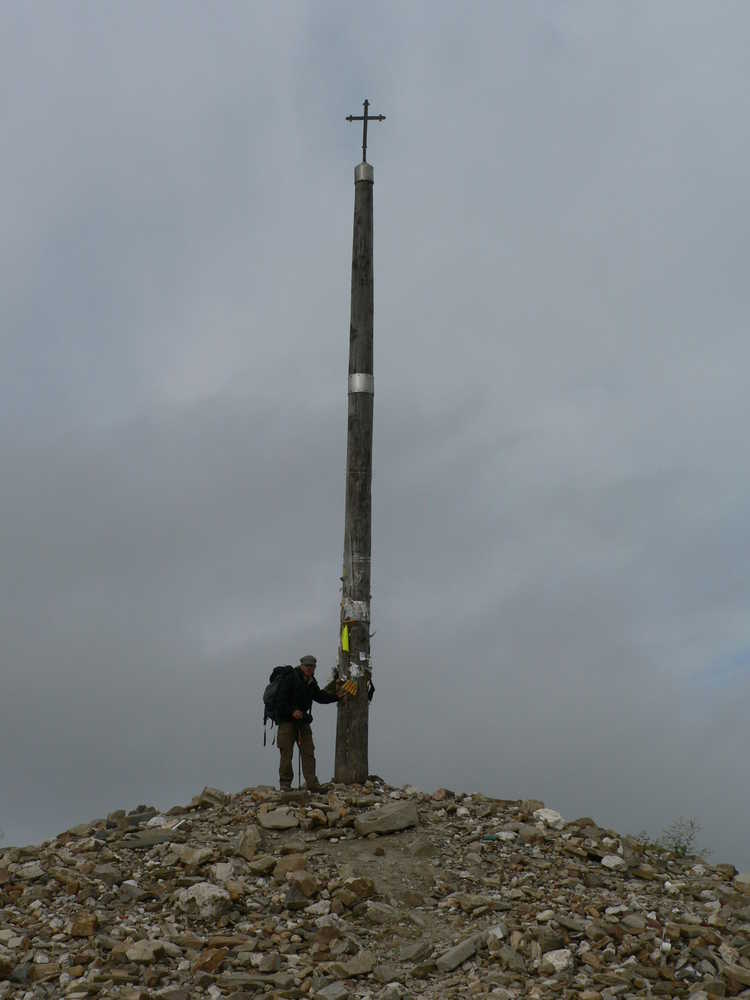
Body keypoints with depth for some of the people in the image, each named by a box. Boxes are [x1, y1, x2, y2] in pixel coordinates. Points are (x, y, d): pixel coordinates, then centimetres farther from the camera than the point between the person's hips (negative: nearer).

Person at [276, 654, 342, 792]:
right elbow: (281, 698, -16)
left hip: (303, 720, 7)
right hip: (287, 720, -7)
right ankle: (285, 784, 3)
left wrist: (336, 696, 8)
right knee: (286, 753, -4)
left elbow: (319, 696, 18)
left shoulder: (311, 682, 11)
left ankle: (311, 783, 2)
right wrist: (292, 711, -23)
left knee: (308, 752, 2)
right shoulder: (291, 678, -12)